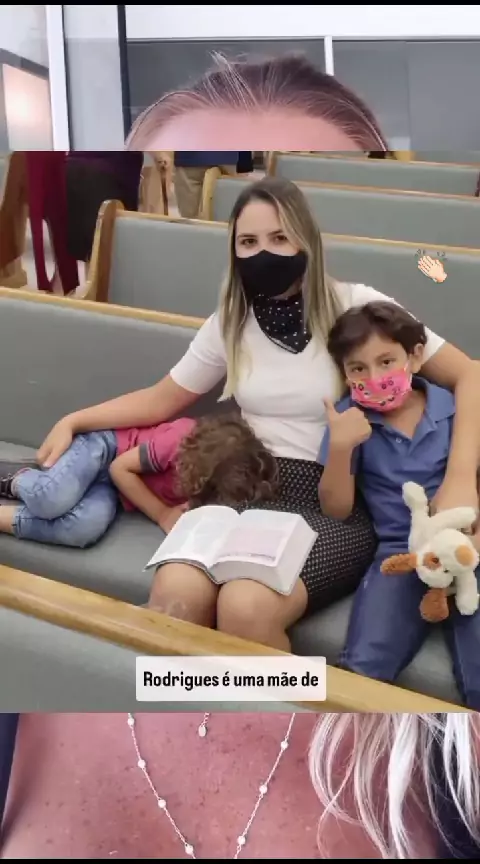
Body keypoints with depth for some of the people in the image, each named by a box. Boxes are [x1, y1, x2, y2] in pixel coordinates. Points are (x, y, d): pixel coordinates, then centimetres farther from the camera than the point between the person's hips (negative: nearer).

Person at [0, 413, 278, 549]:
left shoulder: (216, 473, -18)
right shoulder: (182, 439, -34)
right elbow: (120, 467, -21)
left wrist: (191, 510, -24)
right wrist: (162, 515, -24)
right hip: (103, 446, -4)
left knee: (87, 528, -27)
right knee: (52, 500, -33)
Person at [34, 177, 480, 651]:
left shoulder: (354, 307, -5)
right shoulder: (229, 323, 7)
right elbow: (160, 401, 17)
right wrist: (73, 421, 9)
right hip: (252, 491, 3)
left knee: (245, 606, -30)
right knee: (174, 590, -28)